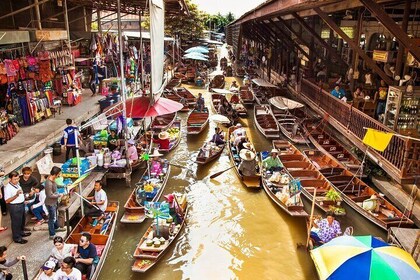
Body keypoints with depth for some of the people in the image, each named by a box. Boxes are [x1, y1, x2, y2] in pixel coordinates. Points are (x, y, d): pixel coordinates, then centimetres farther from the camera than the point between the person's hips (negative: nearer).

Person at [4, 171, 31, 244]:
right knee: (16, 222, 7)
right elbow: (7, 201, -24)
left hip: (21, 205, 8)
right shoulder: (8, 188, -24)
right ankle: (17, 238, 22)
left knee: (22, 220, 25)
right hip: (14, 207, -8)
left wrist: (23, 200, 17)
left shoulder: (17, 183, 0)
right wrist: (16, 195, -35)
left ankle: (21, 232, 45)